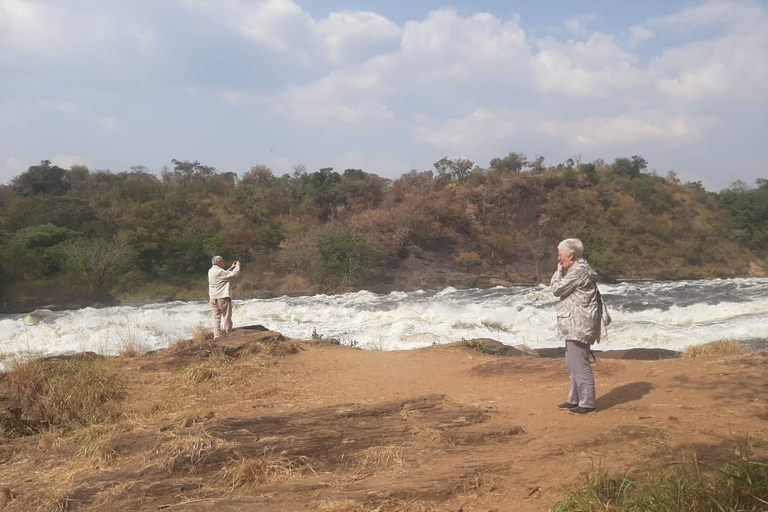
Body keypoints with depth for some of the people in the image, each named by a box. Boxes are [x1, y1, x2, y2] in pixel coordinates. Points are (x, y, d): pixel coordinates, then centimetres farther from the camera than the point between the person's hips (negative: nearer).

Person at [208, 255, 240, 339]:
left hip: (213, 298, 8)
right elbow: (234, 275, -16)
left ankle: (216, 336, 0)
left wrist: (231, 268, 23)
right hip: (223, 297, -7)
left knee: (216, 318, 5)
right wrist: (237, 266, -1)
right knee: (227, 318, 2)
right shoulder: (219, 272, -15)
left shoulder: (211, 271, 12)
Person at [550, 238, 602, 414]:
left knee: (579, 364, -6)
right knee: (572, 365, 17)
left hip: (579, 326, -11)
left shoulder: (578, 271, -16)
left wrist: (558, 272, -3)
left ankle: (587, 403, 0)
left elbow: (556, 289, -12)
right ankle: (575, 400, 27)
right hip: (575, 326, 11)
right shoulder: (577, 269, 18)